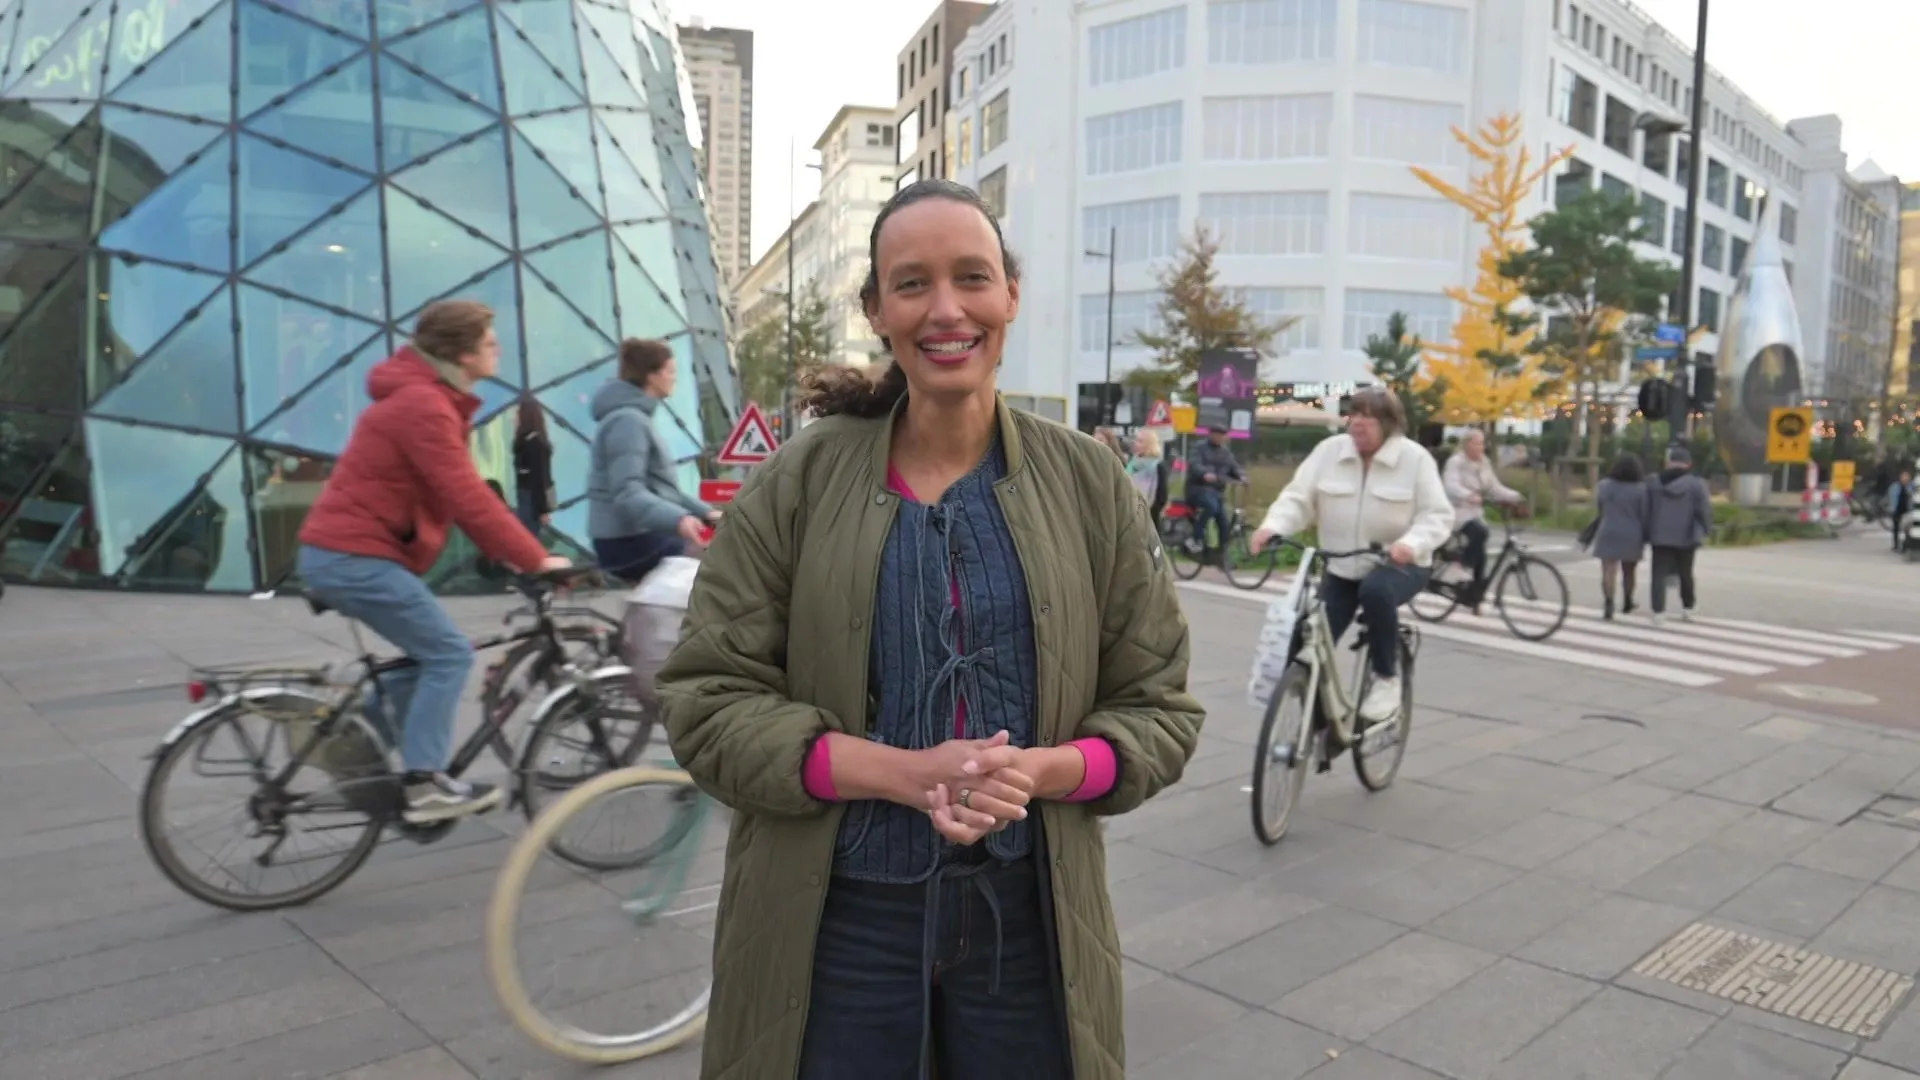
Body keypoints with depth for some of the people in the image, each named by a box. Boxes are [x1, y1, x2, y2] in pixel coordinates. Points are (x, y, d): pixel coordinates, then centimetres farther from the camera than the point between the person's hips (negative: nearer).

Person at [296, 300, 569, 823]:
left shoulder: (427, 398, 16)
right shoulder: (423, 405, -19)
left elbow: (462, 495, 15)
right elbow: (469, 498, -24)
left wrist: (509, 556, 10)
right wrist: (536, 559, -19)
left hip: (342, 553, 10)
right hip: (355, 556, -10)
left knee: (429, 655, 16)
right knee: (449, 654, -8)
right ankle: (424, 786, -4)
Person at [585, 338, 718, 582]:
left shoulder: (638, 417, 19)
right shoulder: (627, 420, -15)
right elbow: (627, 493, -27)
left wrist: (704, 512, 15)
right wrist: (678, 520, -41)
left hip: (643, 537, 10)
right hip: (631, 543, -10)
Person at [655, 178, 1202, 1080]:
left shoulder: (1087, 482, -1)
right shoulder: (796, 482, -5)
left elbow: (1159, 711, 2)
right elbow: (705, 701, -7)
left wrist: (1041, 771, -18)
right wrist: (904, 773, -19)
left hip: (1028, 914, 2)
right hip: (837, 919, -1)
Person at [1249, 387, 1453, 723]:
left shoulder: (1415, 458, -7)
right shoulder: (1329, 451, -2)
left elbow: (1437, 515, -10)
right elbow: (1298, 498, -8)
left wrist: (1411, 544, -31)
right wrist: (1272, 527, -28)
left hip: (1399, 565, -3)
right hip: (1341, 568, 3)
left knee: (1376, 589, -38)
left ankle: (1387, 679, -15)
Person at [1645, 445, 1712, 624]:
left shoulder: (1654, 482, 1)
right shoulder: (1696, 484, -7)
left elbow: (1646, 509, 6)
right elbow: (1705, 510, -8)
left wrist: (1647, 533, 13)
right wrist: (1705, 531, 5)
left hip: (1660, 536, 0)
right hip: (1686, 537, 0)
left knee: (1659, 574, -1)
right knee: (1686, 573, 16)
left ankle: (1658, 611, -11)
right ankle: (1687, 607, 28)